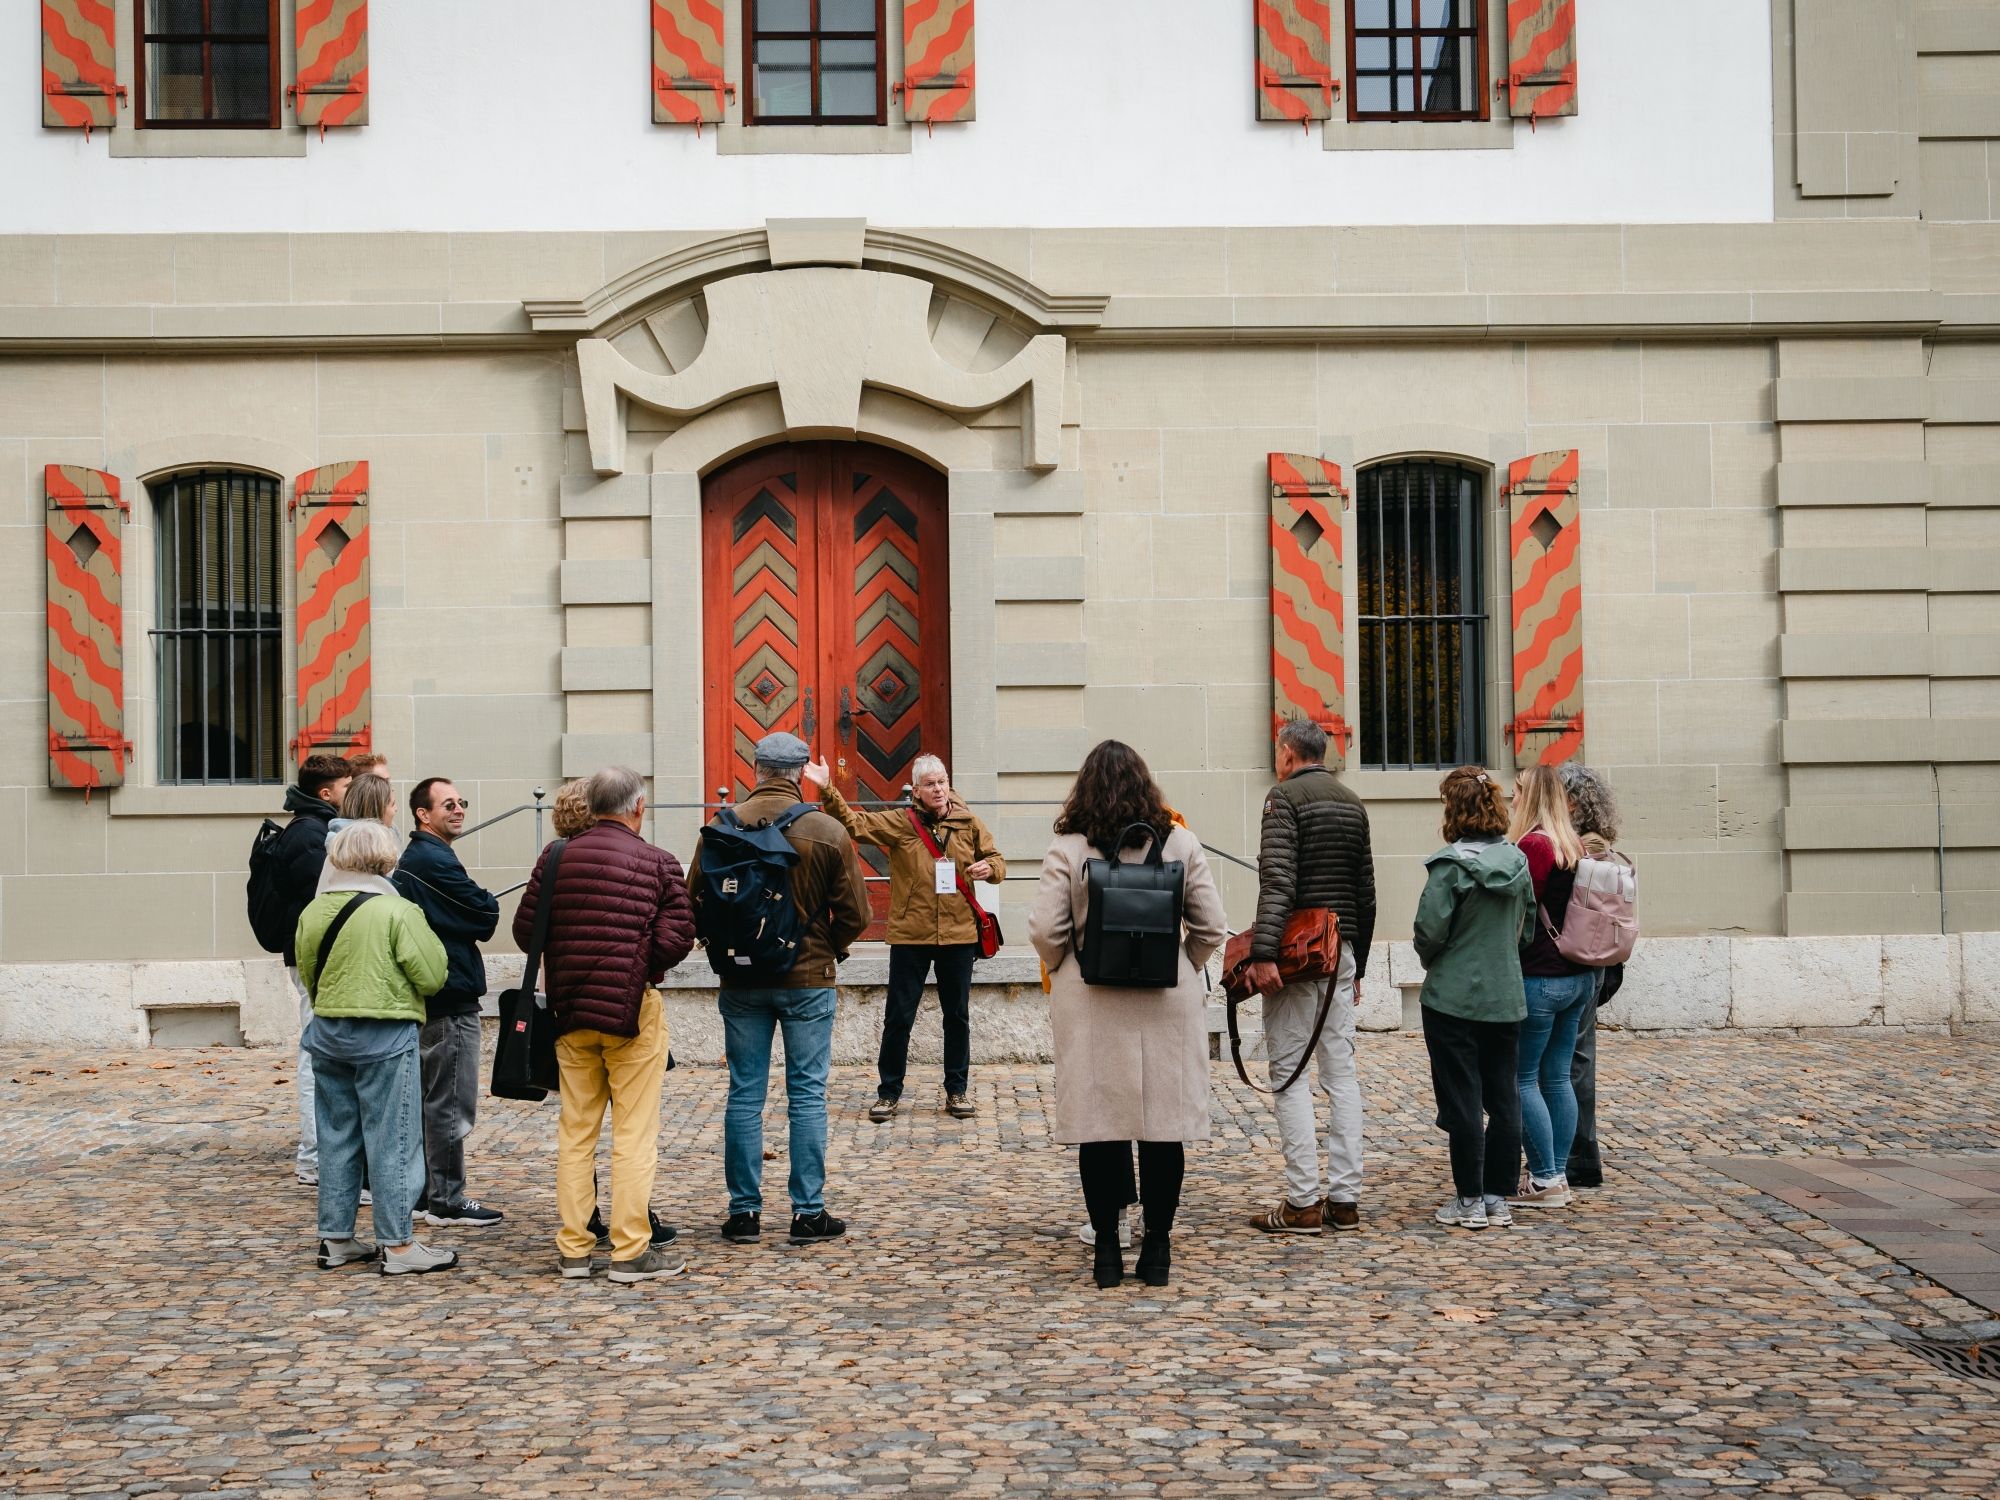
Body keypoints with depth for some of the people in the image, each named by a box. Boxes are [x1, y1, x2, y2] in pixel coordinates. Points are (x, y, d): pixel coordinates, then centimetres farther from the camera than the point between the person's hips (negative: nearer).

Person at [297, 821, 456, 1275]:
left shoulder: (313, 912, 2)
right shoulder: (398, 912, -15)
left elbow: (307, 974, 12)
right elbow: (432, 977, -14)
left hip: (327, 1032, 6)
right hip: (385, 1035, -6)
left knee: (337, 1136, 14)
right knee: (392, 1140, 1)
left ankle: (335, 1238, 20)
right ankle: (398, 1245, 4)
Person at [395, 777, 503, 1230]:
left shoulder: (412, 858, 17)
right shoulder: (435, 861, -16)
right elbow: (486, 916, -15)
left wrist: (477, 909, 1)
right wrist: (488, 902, 3)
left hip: (428, 995, 11)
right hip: (451, 997, -11)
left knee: (432, 1099, 16)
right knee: (451, 1103, -5)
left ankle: (428, 1193, 23)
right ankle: (447, 1201, 0)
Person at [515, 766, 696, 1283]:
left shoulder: (555, 858, 3)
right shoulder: (658, 863, -5)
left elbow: (524, 930, 3)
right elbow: (676, 940, -12)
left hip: (570, 1010, 4)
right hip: (634, 1008, -4)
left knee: (575, 1130, 11)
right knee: (634, 1132, 1)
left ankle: (573, 1249, 15)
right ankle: (631, 1250, 2)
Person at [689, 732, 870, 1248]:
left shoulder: (722, 827, -5)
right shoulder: (827, 831, -7)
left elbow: (695, 902, 0)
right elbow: (854, 912, -5)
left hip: (740, 982, 1)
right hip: (809, 980, -1)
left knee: (744, 1095, 8)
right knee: (807, 1096, 5)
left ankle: (744, 1211, 12)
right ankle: (809, 1213, 7)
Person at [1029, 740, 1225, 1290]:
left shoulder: (1067, 850, -7)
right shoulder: (1180, 843, -1)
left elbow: (1044, 930, -9)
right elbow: (1210, 926, 0)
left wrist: (1065, 970, 9)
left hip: (1091, 1007, -1)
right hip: (1167, 1004, 1)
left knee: (1099, 1126, 6)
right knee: (1164, 1124, 8)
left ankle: (1106, 1250, 11)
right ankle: (1156, 1246, 13)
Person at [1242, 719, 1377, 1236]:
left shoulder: (1285, 796, -6)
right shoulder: (1353, 804, 16)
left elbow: (1277, 881, -20)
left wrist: (1262, 953, -25)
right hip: (1342, 952, 7)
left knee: (1290, 1074, -3)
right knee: (1341, 1072, 8)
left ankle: (1303, 1202, -5)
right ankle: (1345, 1199, 9)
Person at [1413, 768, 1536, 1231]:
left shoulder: (1451, 864, -16)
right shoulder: (1517, 862, 4)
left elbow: (1430, 930, -17)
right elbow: (1528, 927, 12)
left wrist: (1430, 961, 4)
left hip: (1454, 997, -6)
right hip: (1506, 997, 6)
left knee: (1462, 1099, 2)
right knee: (1502, 1097, 11)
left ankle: (1470, 1200, 7)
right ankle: (1498, 1197, 16)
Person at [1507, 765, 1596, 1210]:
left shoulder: (1533, 844, -15)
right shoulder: (1575, 845, 11)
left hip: (1539, 977, -9)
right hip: (1579, 975, 9)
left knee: (1522, 1078, -1)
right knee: (1557, 1077, 12)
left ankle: (1544, 1180, 0)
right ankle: (1558, 1174, 16)